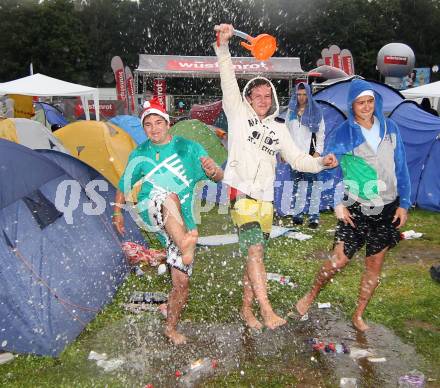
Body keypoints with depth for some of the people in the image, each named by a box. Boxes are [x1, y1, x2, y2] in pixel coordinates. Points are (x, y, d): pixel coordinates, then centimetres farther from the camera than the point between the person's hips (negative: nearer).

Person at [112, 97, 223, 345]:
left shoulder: (188, 148, 0)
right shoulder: (139, 154, 8)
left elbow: (220, 178, -4)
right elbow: (125, 186, 23)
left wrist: (213, 170, -26)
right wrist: (118, 211, 20)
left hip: (182, 223, 1)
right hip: (151, 213, 0)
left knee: (182, 281, 0)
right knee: (169, 197, -36)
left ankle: (172, 328, 22)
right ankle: (185, 247, -60)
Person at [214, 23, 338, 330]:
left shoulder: (279, 129, 19)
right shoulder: (239, 114, 8)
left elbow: (297, 158, 16)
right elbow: (229, 81, -2)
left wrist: (320, 163, -1)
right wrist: (223, 46, -12)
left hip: (265, 200, 5)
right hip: (240, 193, -5)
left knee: (255, 254, 10)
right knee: (255, 251, -17)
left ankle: (247, 308, 22)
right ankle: (267, 312, -16)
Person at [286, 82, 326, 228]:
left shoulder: (316, 111, 3)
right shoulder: (291, 111, 12)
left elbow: (321, 133, 1)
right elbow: (287, 132, 14)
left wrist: (318, 152, -8)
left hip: (310, 153, -3)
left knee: (312, 184, -9)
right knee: (297, 184, 6)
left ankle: (314, 216, -6)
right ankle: (298, 214, 14)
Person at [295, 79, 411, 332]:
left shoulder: (390, 128, 2)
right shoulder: (343, 134, -7)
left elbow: (401, 168, 6)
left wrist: (404, 204, 3)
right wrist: (338, 204, -10)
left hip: (387, 209, 4)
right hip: (356, 208, -3)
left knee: (375, 266, 9)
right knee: (340, 259, -5)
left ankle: (359, 315, 26)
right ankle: (311, 296, 22)